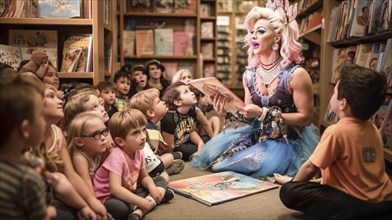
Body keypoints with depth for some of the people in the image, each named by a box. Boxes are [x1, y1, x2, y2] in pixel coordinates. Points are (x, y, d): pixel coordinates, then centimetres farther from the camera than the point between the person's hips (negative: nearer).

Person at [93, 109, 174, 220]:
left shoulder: (138, 152, -4)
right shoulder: (117, 157, -28)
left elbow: (144, 177, 8)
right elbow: (115, 189, -36)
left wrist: (152, 188, -15)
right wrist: (142, 202, -36)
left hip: (130, 191, 9)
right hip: (110, 196, -9)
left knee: (160, 181, 4)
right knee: (120, 207, -42)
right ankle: (152, 200, -15)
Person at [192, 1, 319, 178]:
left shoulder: (296, 74, -17)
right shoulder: (249, 75, 1)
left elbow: (305, 118, -15)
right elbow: (251, 116, 7)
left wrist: (264, 113, -23)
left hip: (289, 142, -5)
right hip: (259, 135, 6)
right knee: (214, 152, -9)